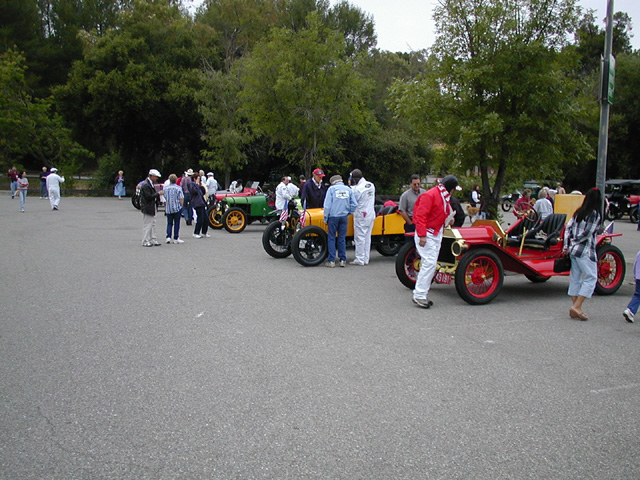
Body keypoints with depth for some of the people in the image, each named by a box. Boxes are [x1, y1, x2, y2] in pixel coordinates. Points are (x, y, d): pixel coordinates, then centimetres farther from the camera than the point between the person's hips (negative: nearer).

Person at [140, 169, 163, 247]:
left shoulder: (151, 183, 14)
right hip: (147, 208, -10)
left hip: (152, 208, 10)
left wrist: (157, 194, 5)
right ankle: (145, 242, 5)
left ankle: (153, 240, 19)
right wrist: (158, 193, -17)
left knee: (152, 224, 13)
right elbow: (148, 197, -23)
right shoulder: (145, 185, -18)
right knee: (147, 225, -3)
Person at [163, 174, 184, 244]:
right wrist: (181, 206, 4)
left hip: (168, 209, 3)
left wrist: (165, 209, 16)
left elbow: (164, 199, 7)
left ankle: (168, 237, -1)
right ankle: (176, 238, 6)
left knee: (169, 223, 11)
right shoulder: (178, 188, -6)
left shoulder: (165, 188, 3)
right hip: (177, 208, -3)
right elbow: (181, 199, -10)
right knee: (176, 223, 4)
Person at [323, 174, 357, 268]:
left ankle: (331, 261, 1)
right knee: (342, 238, 10)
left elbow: (327, 205, -6)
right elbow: (354, 204, 4)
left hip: (333, 216, -3)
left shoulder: (332, 188, -2)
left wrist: (326, 218, -1)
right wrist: (349, 212, 14)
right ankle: (343, 260, 10)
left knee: (331, 238, 3)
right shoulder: (348, 189, 8)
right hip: (344, 217, 3)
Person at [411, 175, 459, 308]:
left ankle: (422, 294, 17)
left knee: (432, 264, 10)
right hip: (426, 234, -10)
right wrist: (422, 235, -26)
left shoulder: (445, 196, 14)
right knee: (429, 262, -15)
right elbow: (420, 215, -22)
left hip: (437, 234, 10)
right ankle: (419, 295, -10)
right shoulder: (430, 195, -17)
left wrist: (449, 218, 8)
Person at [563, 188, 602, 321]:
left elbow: (568, 227, 8)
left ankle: (575, 308, 14)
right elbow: (588, 233, -14)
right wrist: (575, 241, 1)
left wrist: (567, 245, 7)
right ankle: (577, 306, -12)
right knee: (591, 277, -4)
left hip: (573, 249, 8)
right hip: (585, 251, -8)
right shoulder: (595, 214, -10)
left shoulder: (579, 212, 11)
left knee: (575, 277, 10)